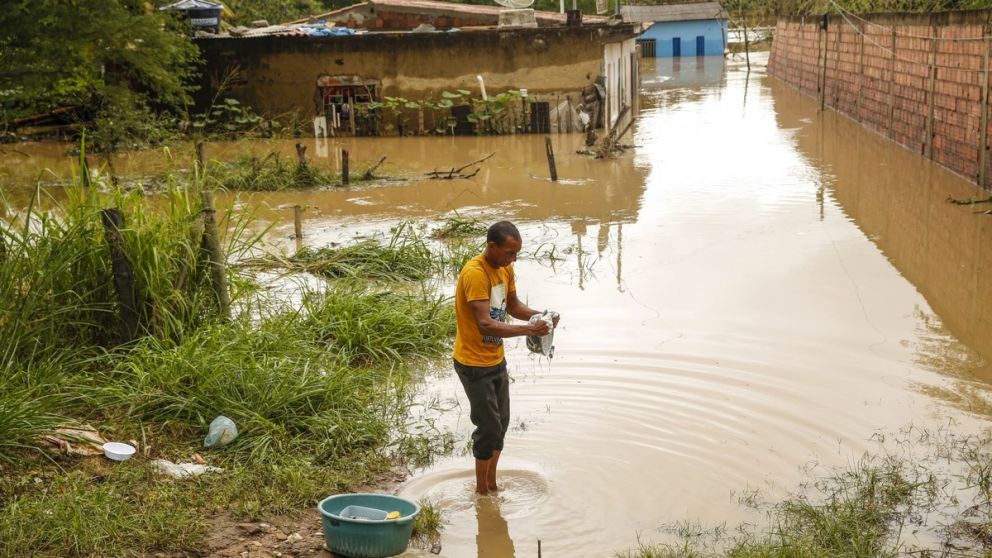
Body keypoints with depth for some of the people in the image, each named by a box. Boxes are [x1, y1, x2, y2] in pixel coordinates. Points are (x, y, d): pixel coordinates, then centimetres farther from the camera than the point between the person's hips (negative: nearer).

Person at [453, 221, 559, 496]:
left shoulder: (505, 268, 1)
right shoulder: (475, 273, -27)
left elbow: (513, 305, 14)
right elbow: (486, 325, -33)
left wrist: (540, 316, -5)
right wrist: (529, 329, -36)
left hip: (496, 359, 9)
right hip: (474, 363, -9)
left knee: (501, 423, 17)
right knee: (489, 427, -1)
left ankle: (492, 483, 33)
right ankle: (481, 490, 16)